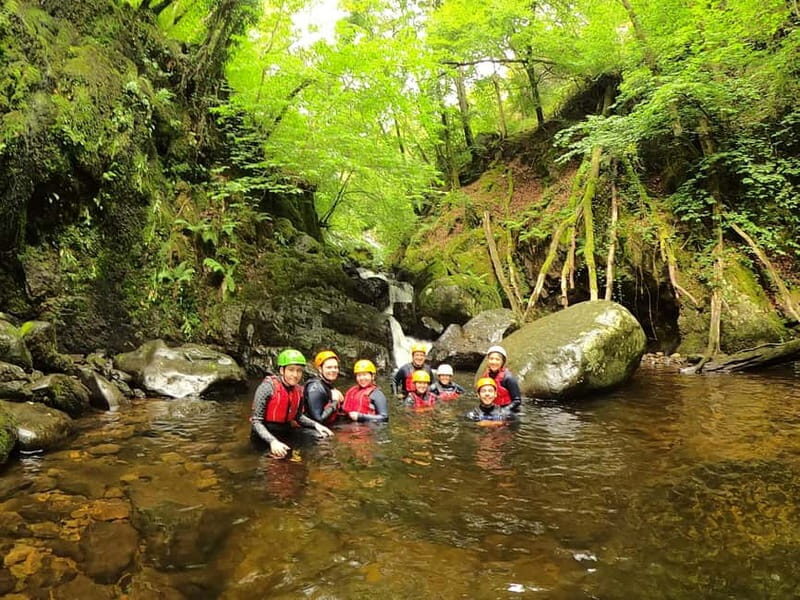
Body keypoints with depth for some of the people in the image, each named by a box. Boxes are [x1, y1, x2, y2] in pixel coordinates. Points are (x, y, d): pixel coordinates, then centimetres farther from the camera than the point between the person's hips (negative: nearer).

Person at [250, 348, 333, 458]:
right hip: (265, 437, -6)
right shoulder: (268, 387, -18)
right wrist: (273, 441, -31)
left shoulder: (298, 390, -1)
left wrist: (316, 425, -2)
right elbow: (256, 421, -19)